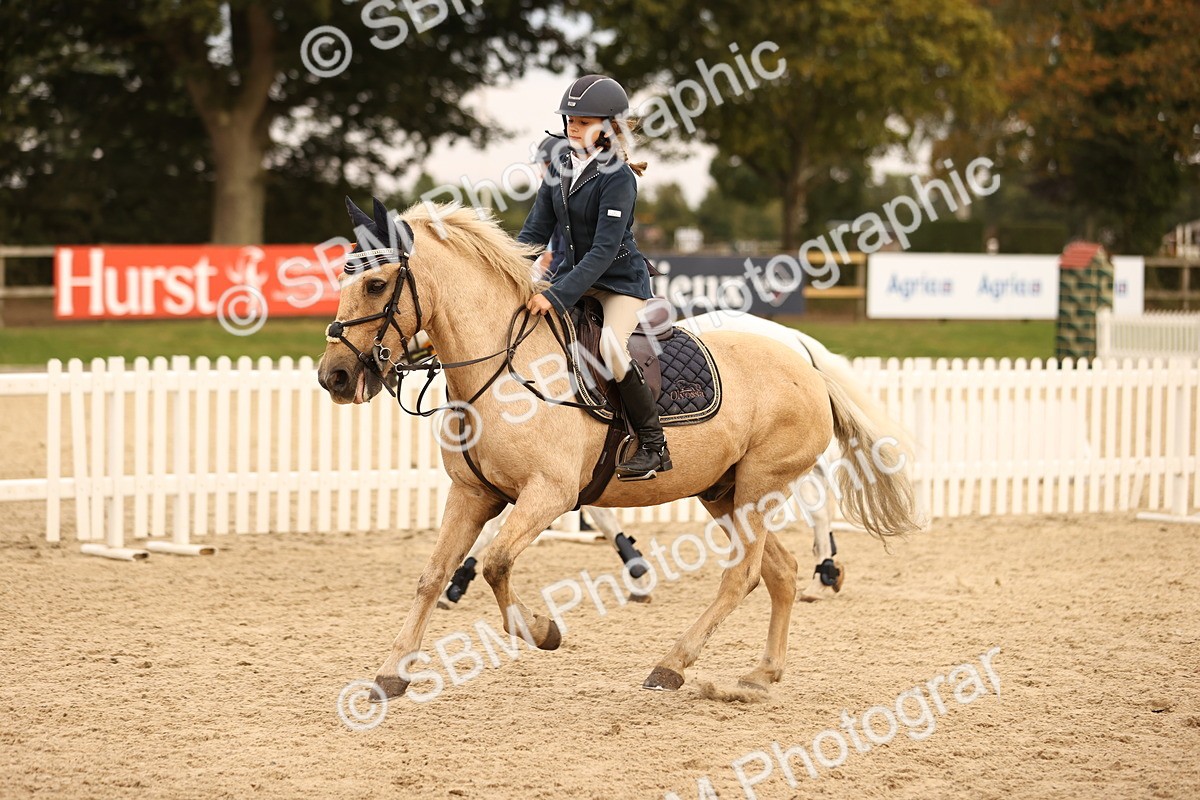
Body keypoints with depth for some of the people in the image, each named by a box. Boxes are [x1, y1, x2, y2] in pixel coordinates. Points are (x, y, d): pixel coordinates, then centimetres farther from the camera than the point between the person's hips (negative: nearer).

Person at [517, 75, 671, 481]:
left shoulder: (618, 177, -20)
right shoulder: (561, 168, 1)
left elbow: (604, 249, -26)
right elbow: (535, 230, 6)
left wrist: (558, 295, -33)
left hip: (621, 281, -8)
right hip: (573, 274, 8)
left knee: (611, 347, -31)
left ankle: (653, 446, -18)